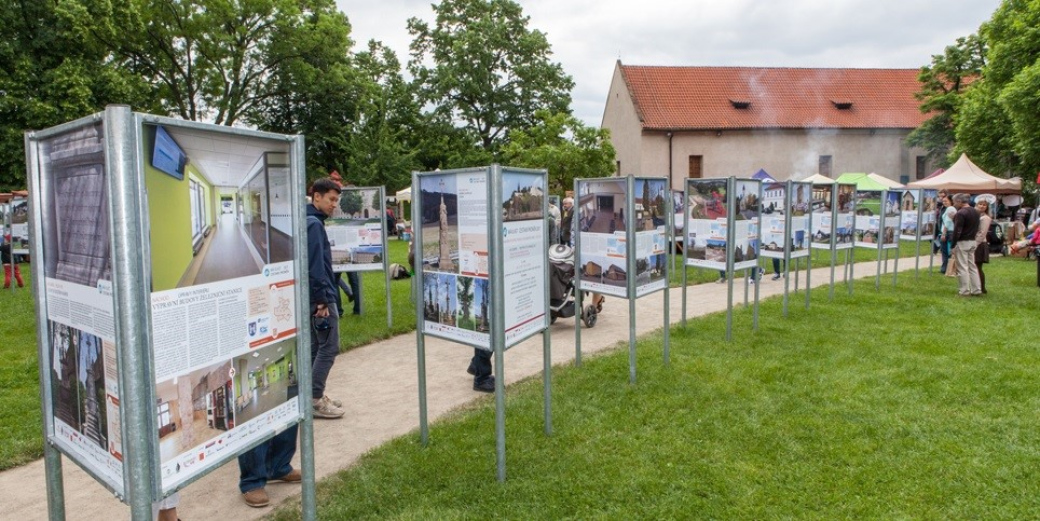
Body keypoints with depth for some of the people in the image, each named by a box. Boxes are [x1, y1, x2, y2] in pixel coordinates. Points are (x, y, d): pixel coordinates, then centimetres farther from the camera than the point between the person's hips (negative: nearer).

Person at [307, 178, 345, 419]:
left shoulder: (310, 222, 15)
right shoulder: (314, 224, -15)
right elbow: (316, 265, -21)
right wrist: (322, 299, -21)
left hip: (314, 297, 10)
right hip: (321, 297, -10)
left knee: (316, 348, 14)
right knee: (328, 348, -5)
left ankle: (314, 395, 21)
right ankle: (315, 399, -1)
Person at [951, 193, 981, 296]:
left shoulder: (961, 213, -17)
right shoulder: (975, 212, 12)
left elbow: (957, 230, -19)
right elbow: (976, 228, 17)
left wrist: (953, 245, -15)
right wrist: (972, 236, 19)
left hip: (962, 242, -9)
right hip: (972, 241, 9)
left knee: (962, 268, -4)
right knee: (972, 266, 14)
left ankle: (965, 291, -1)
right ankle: (976, 289, 16)